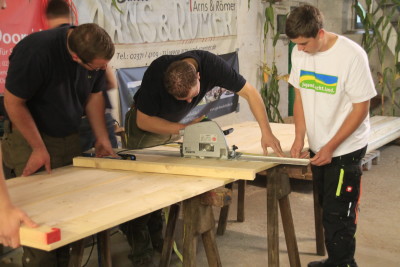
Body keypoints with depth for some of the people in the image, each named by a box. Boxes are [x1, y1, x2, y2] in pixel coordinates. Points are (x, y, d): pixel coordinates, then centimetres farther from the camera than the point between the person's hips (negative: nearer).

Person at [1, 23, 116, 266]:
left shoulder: (96, 52, -9)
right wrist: (39, 148, -16)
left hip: (70, 140, 5)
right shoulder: (35, 52, -28)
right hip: (29, 138, -5)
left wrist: (102, 138, -1)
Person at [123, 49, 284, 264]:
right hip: (145, 123, -3)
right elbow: (143, 120, -27)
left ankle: (156, 236, 18)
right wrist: (184, 128, -34)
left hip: (175, 123, 3)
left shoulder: (211, 64, -33)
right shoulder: (155, 75, -39)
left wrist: (266, 132, -32)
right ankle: (139, 243, 11)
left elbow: (250, 93, -24)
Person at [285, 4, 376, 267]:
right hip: (318, 147, 6)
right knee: (328, 209, 17)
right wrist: (300, 138, -3)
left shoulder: (351, 55, -21)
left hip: (345, 149, -6)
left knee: (338, 214, -2)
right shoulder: (300, 53, -3)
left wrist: (331, 147, -18)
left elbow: (361, 108, -17)